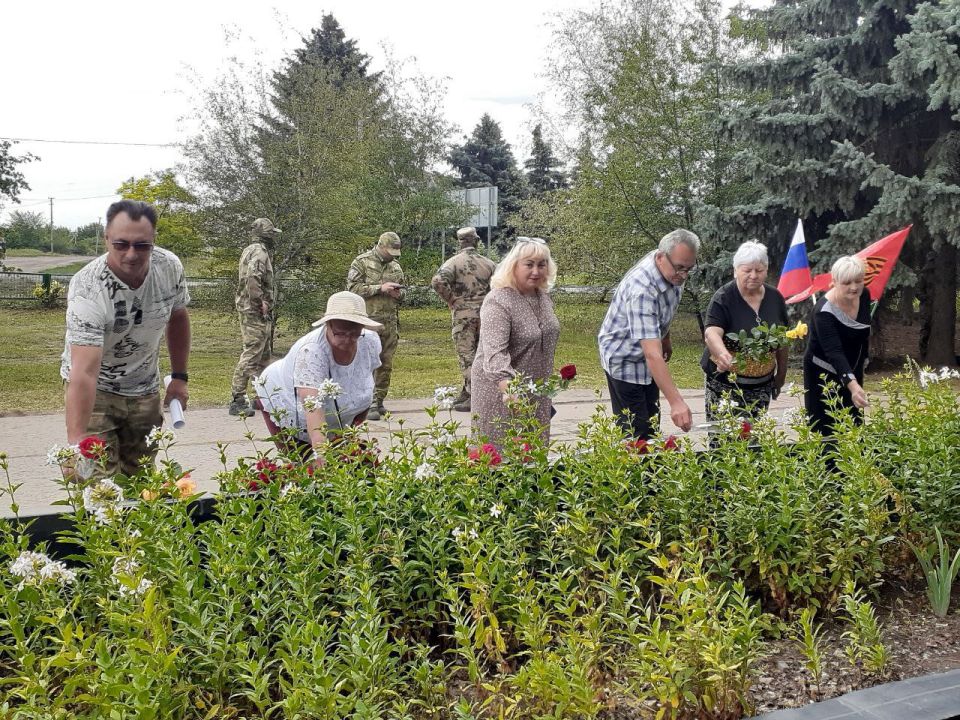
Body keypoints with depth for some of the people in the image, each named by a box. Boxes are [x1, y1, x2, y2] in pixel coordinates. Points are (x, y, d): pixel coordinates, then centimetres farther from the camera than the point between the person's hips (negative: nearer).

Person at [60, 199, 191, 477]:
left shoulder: (170, 267, -16)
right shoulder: (88, 288, -31)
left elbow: (177, 318, 6)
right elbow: (84, 373, -39)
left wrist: (179, 377, 6)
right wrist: (75, 441, -47)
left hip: (145, 390, 5)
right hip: (95, 390, -4)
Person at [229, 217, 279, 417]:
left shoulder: (250, 250, 18)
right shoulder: (259, 252, -14)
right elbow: (252, 277, -29)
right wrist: (261, 302, -23)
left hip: (253, 311, 11)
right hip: (255, 312, -11)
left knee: (263, 354, 17)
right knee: (251, 353, -11)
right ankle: (237, 401, -11)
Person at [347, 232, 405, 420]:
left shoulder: (395, 266, 15)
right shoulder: (362, 262, -3)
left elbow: (403, 289, 25)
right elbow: (353, 288, -11)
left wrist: (398, 293, 0)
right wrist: (380, 288, -17)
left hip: (390, 323, 6)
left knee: (386, 365, 8)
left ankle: (379, 401, 17)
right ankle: (370, 404, -10)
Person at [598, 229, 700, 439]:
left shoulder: (674, 272, -12)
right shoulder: (642, 289, -39)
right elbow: (652, 354, -46)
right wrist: (676, 402, -51)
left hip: (648, 357, 9)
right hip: (624, 358, -9)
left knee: (651, 423, 16)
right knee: (635, 432, -7)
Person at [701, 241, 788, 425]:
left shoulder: (775, 297, 5)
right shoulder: (723, 298, -11)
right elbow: (712, 332, -27)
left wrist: (781, 374, 17)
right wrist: (722, 353, -47)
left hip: (762, 383, 4)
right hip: (726, 382, -4)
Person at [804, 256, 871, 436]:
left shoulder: (864, 295, -9)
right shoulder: (824, 311, -30)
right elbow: (834, 352, -40)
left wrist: (862, 361, 17)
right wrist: (852, 384, -53)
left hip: (852, 370, 7)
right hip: (823, 373, -7)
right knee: (827, 431, -5)